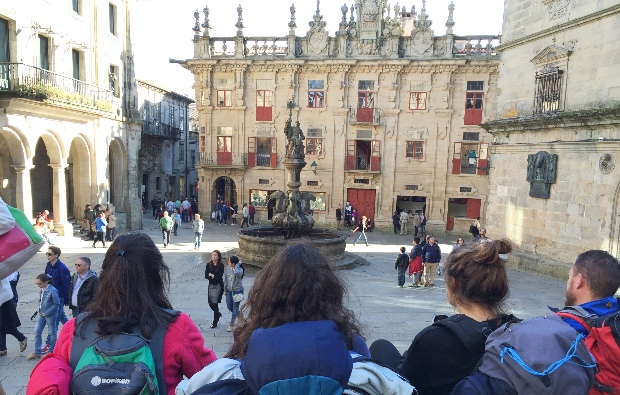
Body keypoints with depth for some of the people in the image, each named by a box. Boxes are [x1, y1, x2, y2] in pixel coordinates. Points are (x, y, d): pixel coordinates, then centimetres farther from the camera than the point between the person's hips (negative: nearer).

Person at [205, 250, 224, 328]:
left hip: (218, 286, -4)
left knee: (215, 303, -4)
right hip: (211, 285, 4)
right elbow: (206, 276, -5)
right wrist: (214, 276, -17)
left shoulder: (221, 265, -10)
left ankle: (215, 322, 9)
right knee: (211, 303, 8)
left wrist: (211, 275, -9)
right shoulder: (209, 265, 1)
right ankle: (218, 314, 39)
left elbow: (219, 276, -16)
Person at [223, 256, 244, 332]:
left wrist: (238, 265, -32)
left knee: (235, 308, 6)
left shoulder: (240, 269, -21)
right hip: (229, 290, 6)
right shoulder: (228, 268, -5)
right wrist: (225, 290, 11)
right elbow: (226, 279, 7)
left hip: (237, 291, -6)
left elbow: (236, 273, -47)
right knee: (229, 307, 16)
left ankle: (231, 324, 22)